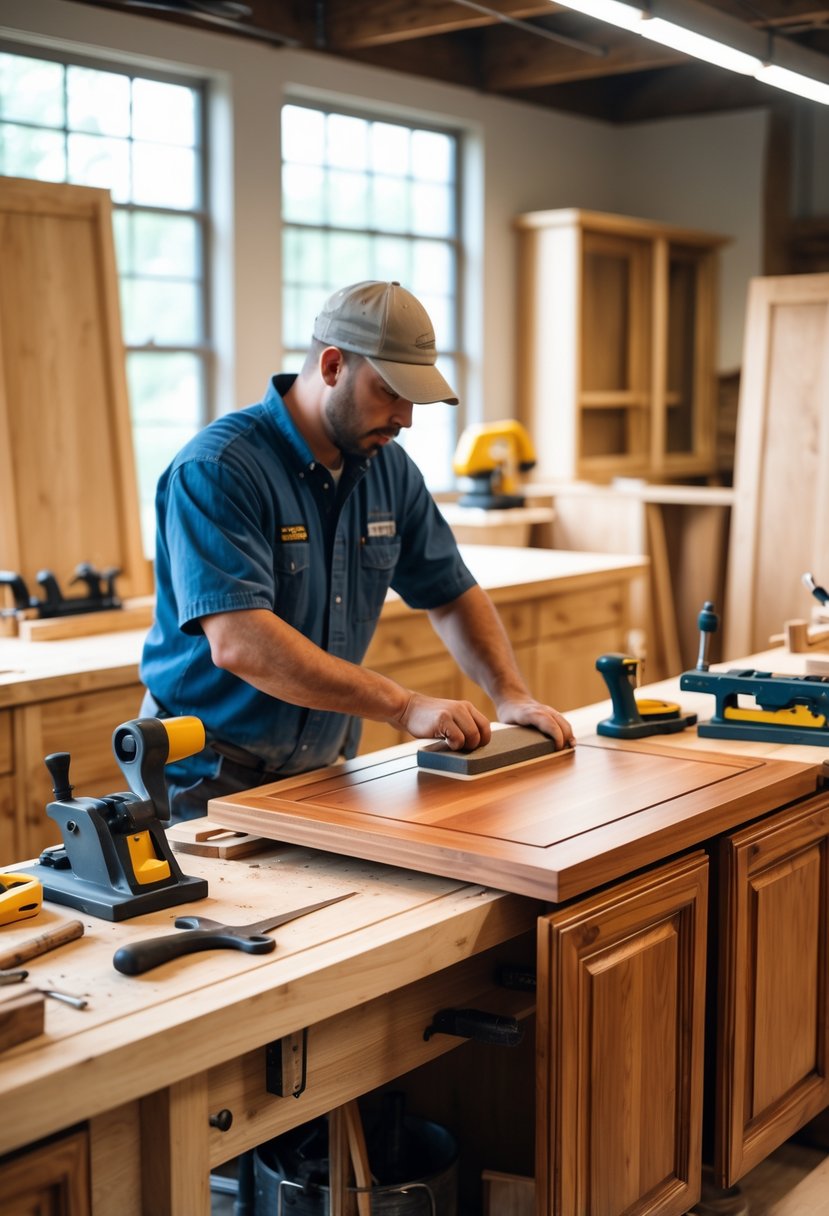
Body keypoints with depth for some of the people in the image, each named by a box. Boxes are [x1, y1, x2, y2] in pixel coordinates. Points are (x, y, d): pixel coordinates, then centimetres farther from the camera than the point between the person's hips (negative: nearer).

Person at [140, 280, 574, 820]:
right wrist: (405, 705, -30)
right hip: (209, 775, -6)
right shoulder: (215, 471, -19)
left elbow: (453, 595, 12)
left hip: (321, 770, 6)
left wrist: (511, 694, -6)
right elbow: (238, 643, -30)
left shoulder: (390, 470, 3)